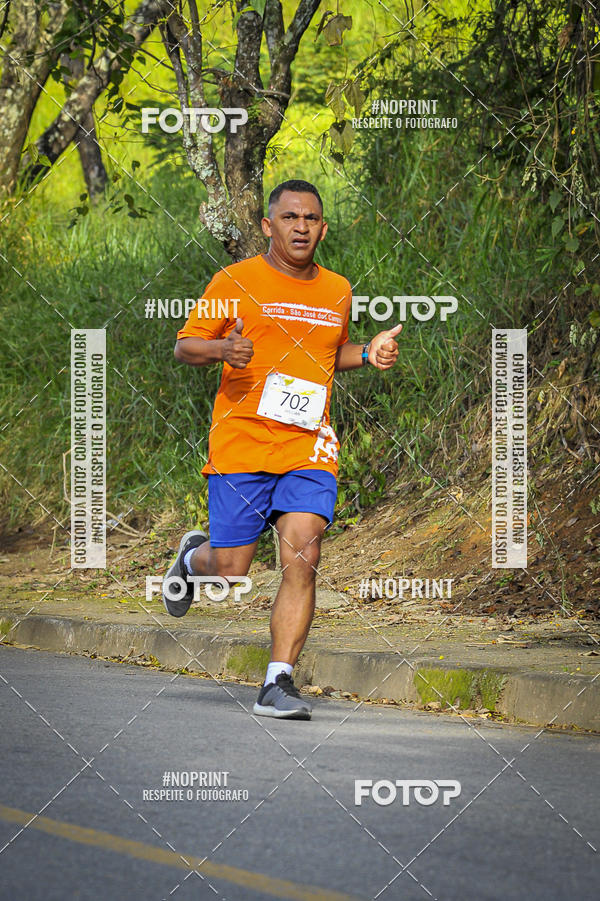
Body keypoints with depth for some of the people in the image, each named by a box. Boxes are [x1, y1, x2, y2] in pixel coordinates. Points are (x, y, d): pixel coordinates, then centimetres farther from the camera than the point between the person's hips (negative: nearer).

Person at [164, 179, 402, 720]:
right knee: (232, 570, -1)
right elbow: (185, 347, 3)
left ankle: (278, 684, -9)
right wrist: (222, 349, -18)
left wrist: (367, 354, 10)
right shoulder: (236, 281, 0)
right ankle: (193, 557, 36)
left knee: (302, 563, -14)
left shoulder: (337, 291, 14)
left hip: (309, 451, 3)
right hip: (241, 445, -3)